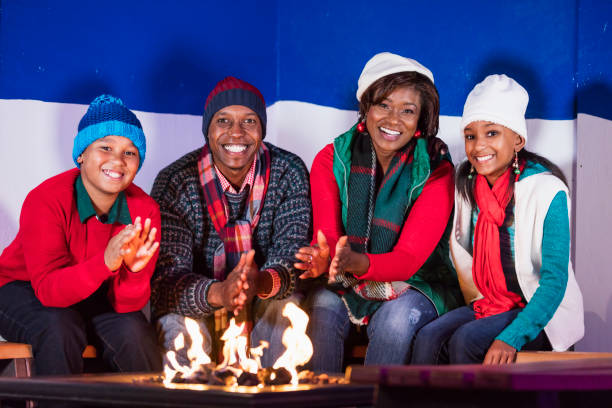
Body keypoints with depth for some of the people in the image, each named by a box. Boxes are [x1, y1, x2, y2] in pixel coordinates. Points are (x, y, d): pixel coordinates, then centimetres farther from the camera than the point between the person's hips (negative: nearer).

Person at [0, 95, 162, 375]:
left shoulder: (144, 210, -13)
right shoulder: (45, 201, -24)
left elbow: (126, 304, -15)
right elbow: (48, 289, -31)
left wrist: (133, 270, -37)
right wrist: (105, 263, -46)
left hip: (93, 297, 3)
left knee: (132, 331, -25)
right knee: (61, 329, -33)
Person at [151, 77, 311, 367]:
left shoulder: (288, 173, -8)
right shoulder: (175, 182, -13)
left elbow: (292, 254, -17)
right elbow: (166, 278, -22)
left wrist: (262, 283, -42)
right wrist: (218, 293, -44)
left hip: (264, 303, 1)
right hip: (199, 306, -1)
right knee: (178, 327, -32)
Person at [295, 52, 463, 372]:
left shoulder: (435, 171, -10)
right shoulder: (333, 159, -3)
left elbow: (408, 260, -18)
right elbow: (327, 236, -12)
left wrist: (356, 262, -39)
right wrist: (324, 258, -39)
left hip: (414, 288, -1)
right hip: (347, 286, 2)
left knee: (397, 318, -32)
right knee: (322, 307, -29)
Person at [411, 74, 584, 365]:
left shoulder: (547, 191, -15)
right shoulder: (467, 186, 5)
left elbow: (554, 281, -19)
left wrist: (511, 338, -31)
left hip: (540, 312, -5)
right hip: (486, 305, 5)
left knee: (464, 341, -29)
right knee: (428, 338, -23)